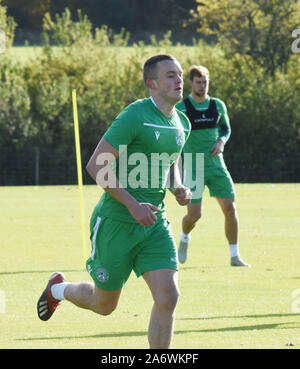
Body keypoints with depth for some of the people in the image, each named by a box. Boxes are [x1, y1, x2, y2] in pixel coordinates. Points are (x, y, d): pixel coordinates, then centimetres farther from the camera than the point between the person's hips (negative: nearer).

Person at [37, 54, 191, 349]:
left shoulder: (182, 124, 8)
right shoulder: (135, 116, -17)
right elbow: (96, 166, -18)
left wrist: (179, 189, 4)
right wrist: (133, 204, -23)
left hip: (154, 224, 6)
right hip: (116, 222, -6)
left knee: (168, 297, -13)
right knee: (104, 305, 11)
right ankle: (58, 289, 44)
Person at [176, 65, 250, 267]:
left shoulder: (218, 106, 4)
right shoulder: (181, 108, -7)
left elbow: (226, 128, 18)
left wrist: (221, 141, -3)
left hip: (216, 166, 3)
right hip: (192, 168, -3)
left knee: (230, 208, -7)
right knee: (194, 214, -7)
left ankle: (235, 256, 2)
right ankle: (185, 237, 30)